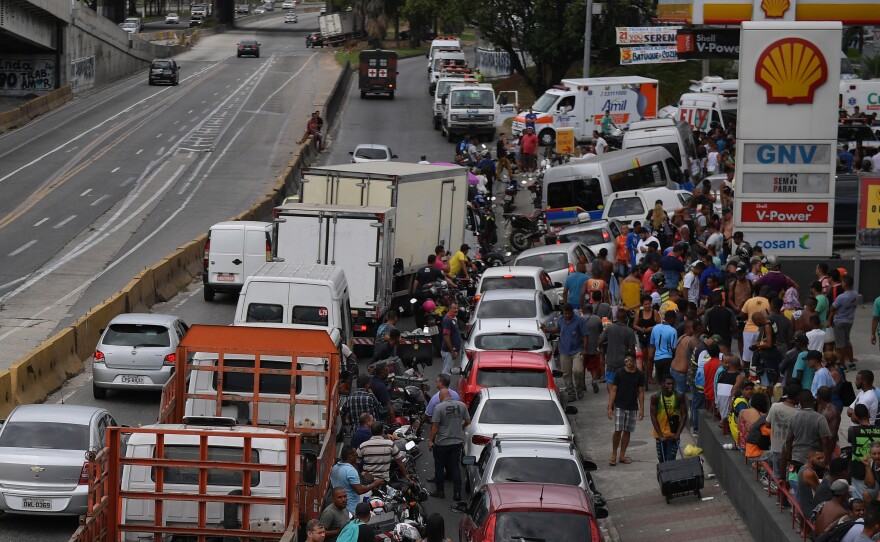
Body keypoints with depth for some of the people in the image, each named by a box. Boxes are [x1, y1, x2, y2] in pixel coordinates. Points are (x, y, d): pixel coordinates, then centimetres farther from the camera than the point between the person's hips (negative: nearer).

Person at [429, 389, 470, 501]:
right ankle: (457, 493, 5)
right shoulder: (462, 405, -1)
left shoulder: (439, 407, -14)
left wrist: (430, 440, -5)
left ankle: (440, 491, 17)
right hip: (458, 441, 4)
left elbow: (435, 426, -14)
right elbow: (468, 421, 6)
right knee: (455, 467, 9)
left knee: (439, 467, 11)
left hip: (442, 442, -4)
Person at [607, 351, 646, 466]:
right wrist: (610, 407, -7)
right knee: (618, 430, -7)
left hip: (632, 408, 2)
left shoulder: (639, 375, 0)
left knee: (627, 431, 8)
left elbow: (641, 392, 5)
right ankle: (614, 455, 5)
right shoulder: (619, 373, -5)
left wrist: (642, 409, 2)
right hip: (619, 407, -2)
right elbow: (613, 391, -3)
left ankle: (622, 455, 17)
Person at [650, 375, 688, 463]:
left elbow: (684, 415, -6)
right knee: (662, 460, 8)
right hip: (660, 433, 1)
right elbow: (653, 416, -7)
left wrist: (678, 434, -14)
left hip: (673, 435, -1)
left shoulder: (679, 396, -8)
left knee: (670, 460, -10)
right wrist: (660, 435, -13)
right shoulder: (656, 397, -9)